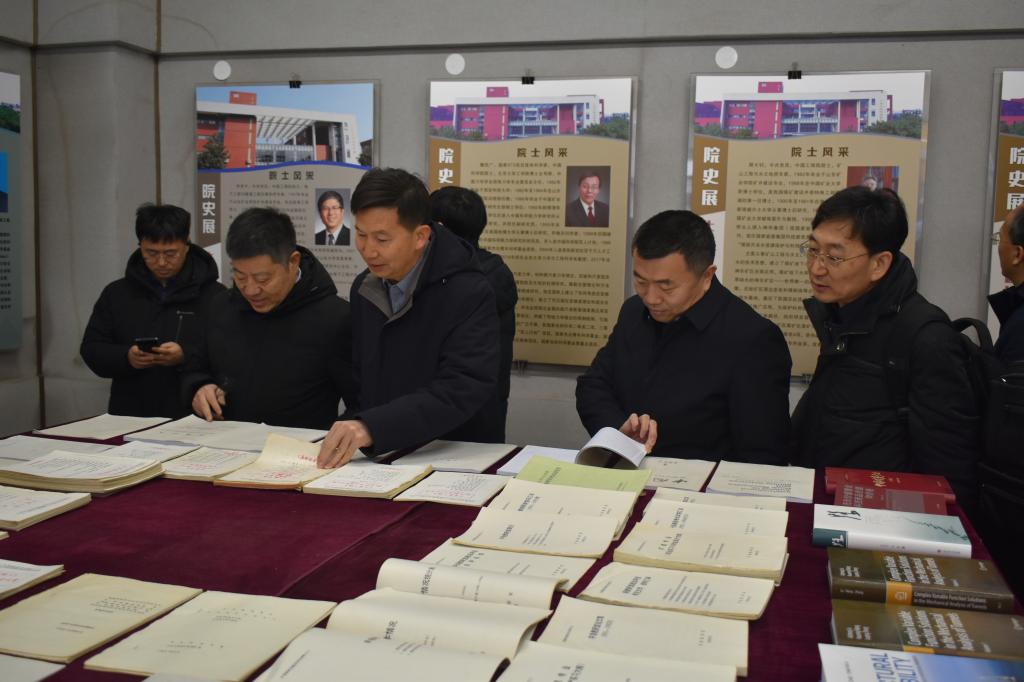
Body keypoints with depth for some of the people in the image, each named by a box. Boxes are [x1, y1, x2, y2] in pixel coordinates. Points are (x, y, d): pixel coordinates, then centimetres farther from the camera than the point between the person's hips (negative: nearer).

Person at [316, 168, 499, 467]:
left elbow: (463, 391, -25)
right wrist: (346, 436, 2)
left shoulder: (469, 294, -14)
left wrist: (372, 427, -35)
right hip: (375, 459, 6)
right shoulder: (364, 288, 10)